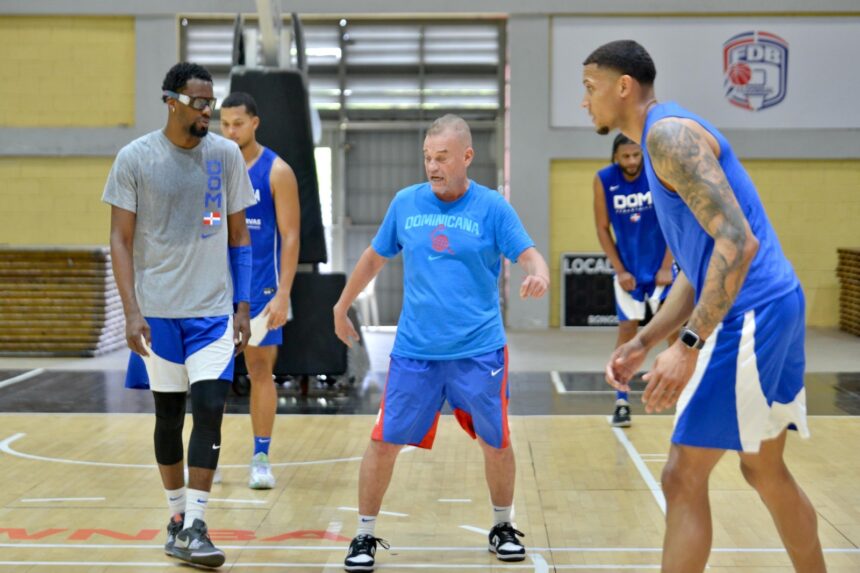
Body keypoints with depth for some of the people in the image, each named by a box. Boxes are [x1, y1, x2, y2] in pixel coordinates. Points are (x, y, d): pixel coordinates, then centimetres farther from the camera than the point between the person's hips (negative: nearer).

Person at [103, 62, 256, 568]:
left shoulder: (227, 155, 1)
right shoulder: (135, 159, -5)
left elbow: (239, 236, 7)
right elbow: (121, 240, -4)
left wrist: (243, 307, 3)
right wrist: (131, 311, -12)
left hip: (214, 310, 1)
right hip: (158, 311, -1)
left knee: (210, 409, -10)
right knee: (169, 414, 9)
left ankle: (195, 527, -7)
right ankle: (177, 516, 25)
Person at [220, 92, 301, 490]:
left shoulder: (277, 172, -5)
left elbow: (290, 236, -7)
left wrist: (283, 294, -14)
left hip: (260, 288, -3)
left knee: (261, 369, 1)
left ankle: (261, 459, 9)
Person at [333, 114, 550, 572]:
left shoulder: (492, 207, -2)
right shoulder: (405, 203, 5)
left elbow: (528, 254, -9)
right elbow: (374, 258, 18)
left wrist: (538, 275, -32)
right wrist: (342, 306, 23)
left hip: (479, 351, -1)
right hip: (413, 351, 1)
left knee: (496, 444, 6)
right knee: (384, 443, -3)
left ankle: (503, 527, 29)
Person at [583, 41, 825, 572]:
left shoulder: (669, 133, -13)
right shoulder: (668, 137, 19)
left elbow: (737, 242, -24)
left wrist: (689, 346, -27)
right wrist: (644, 342, 16)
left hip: (750, 314, -10)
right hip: (773, 307, 10)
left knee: (684, 478, -5)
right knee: (766, 470, 21)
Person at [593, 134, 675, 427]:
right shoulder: (603, 180, -9)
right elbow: (603, 229, -2)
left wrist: (666, 267, -13)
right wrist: (619, 270, -6)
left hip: (660, 266, -1)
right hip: (628, 268, 1)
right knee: (627, 329, 0)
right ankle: (621, 403, 6)